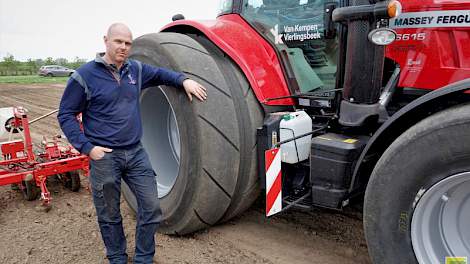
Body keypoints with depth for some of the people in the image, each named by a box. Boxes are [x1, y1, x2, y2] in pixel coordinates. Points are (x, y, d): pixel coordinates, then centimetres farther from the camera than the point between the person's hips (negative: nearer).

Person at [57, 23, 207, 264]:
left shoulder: (135, 69, 6)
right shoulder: (85, 75, -8)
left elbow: (159, 74, 22)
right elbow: (66, 115, -3)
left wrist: (184, 80, 3)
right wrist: (86, 147, -12)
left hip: (136, 152, 4)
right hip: (104, 156, -4)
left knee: (151, 208, 5)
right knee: (109, 215, 10)